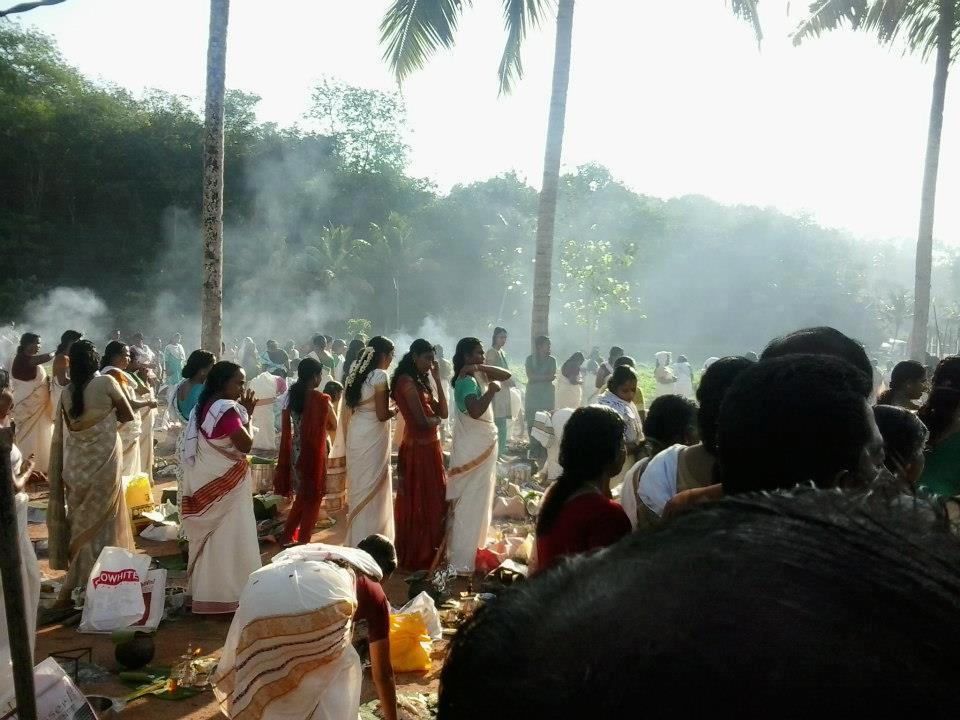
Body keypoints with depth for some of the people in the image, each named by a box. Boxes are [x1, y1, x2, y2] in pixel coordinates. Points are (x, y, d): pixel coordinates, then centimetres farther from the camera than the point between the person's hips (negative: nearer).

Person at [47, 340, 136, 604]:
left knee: (81, 521, 17)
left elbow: (61, 436, 4)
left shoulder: (66, 392, 1)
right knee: (98, 522, 7)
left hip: (75, 466, 4)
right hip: (103, 462, -4)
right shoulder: (106, 382, -10)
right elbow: (129, 416, 0)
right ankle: (70, 589, 9)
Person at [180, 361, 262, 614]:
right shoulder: (226, 409, -21)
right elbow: (246, 444, -19)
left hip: (207, 481, 9)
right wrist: (247, 414, -11)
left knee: (211, 537, 17)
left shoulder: (205, 406, 9)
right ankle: (227, 593, 9)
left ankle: (206, 590, 28)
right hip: (225, 483, -9)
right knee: (229, 538, 1)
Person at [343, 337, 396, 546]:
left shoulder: (356, 373, 10)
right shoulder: (380, 376, -15)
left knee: (359, 486, 17)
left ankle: (356, 539, 27)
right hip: (372, 437, -8)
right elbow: (382, 414, -16)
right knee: (372, 488, 1)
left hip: (355, 434, 8)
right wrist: (396, 410, 1)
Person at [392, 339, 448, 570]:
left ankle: (428, 554, 27)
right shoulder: (407, 381, -14)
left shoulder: (421, 381, 14)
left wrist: (437, 379, 3)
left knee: (433, 501, 15)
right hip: (417, 449, -9)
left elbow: (443, 411, 6)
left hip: (430, 447, 9)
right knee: (417, 503, 3)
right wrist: (436, 420, 1)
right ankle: (415, 558, 17)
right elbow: (422, 421, -21)